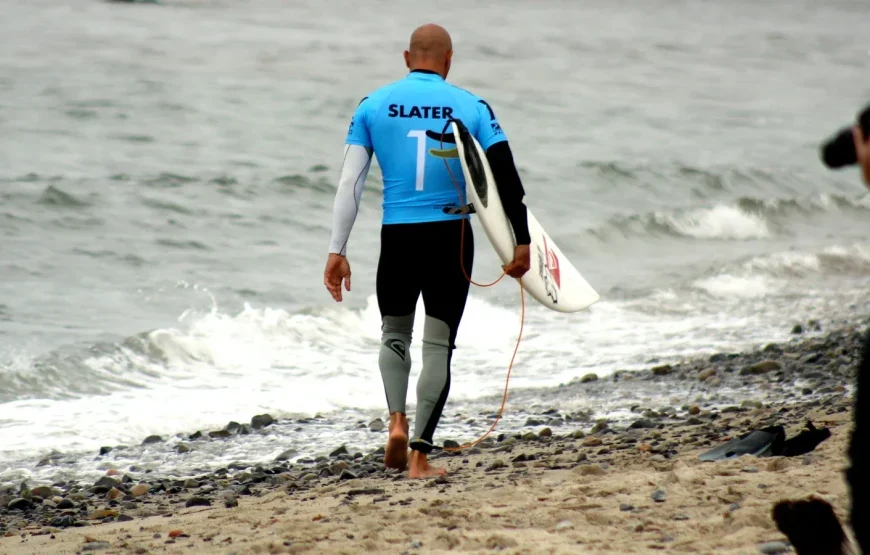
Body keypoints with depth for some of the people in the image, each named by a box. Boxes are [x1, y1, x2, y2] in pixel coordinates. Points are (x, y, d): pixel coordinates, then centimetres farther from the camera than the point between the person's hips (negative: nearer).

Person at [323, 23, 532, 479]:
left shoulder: (374, 105, 4)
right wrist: (522, 243, 4)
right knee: (438, 347, 6)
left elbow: (349, 182, 0)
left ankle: (397, 420, -2)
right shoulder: (472, 108, 1)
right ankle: (419, 455, 2)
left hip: (397, 237, 1)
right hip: (451, 237, -1)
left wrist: (337, 251, 2)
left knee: (394, 334, 22)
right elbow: (507, 179, -3)